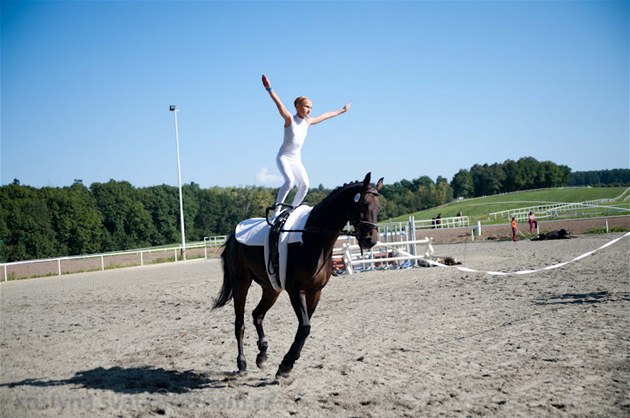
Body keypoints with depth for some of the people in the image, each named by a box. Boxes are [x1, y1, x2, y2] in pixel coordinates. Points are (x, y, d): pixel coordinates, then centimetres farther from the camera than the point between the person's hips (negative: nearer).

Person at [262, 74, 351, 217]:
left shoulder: (307, 122, 8)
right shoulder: (290, 119, -8)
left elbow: (325, 116, 20)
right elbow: (279, 105, -23)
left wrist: (342, 111, 33)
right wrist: (269, 89, -38)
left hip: (297, 160, 6)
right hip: (283, 157, -6)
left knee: (304, 184, -8)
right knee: (290, 181, -27)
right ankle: (277, 208, -19)